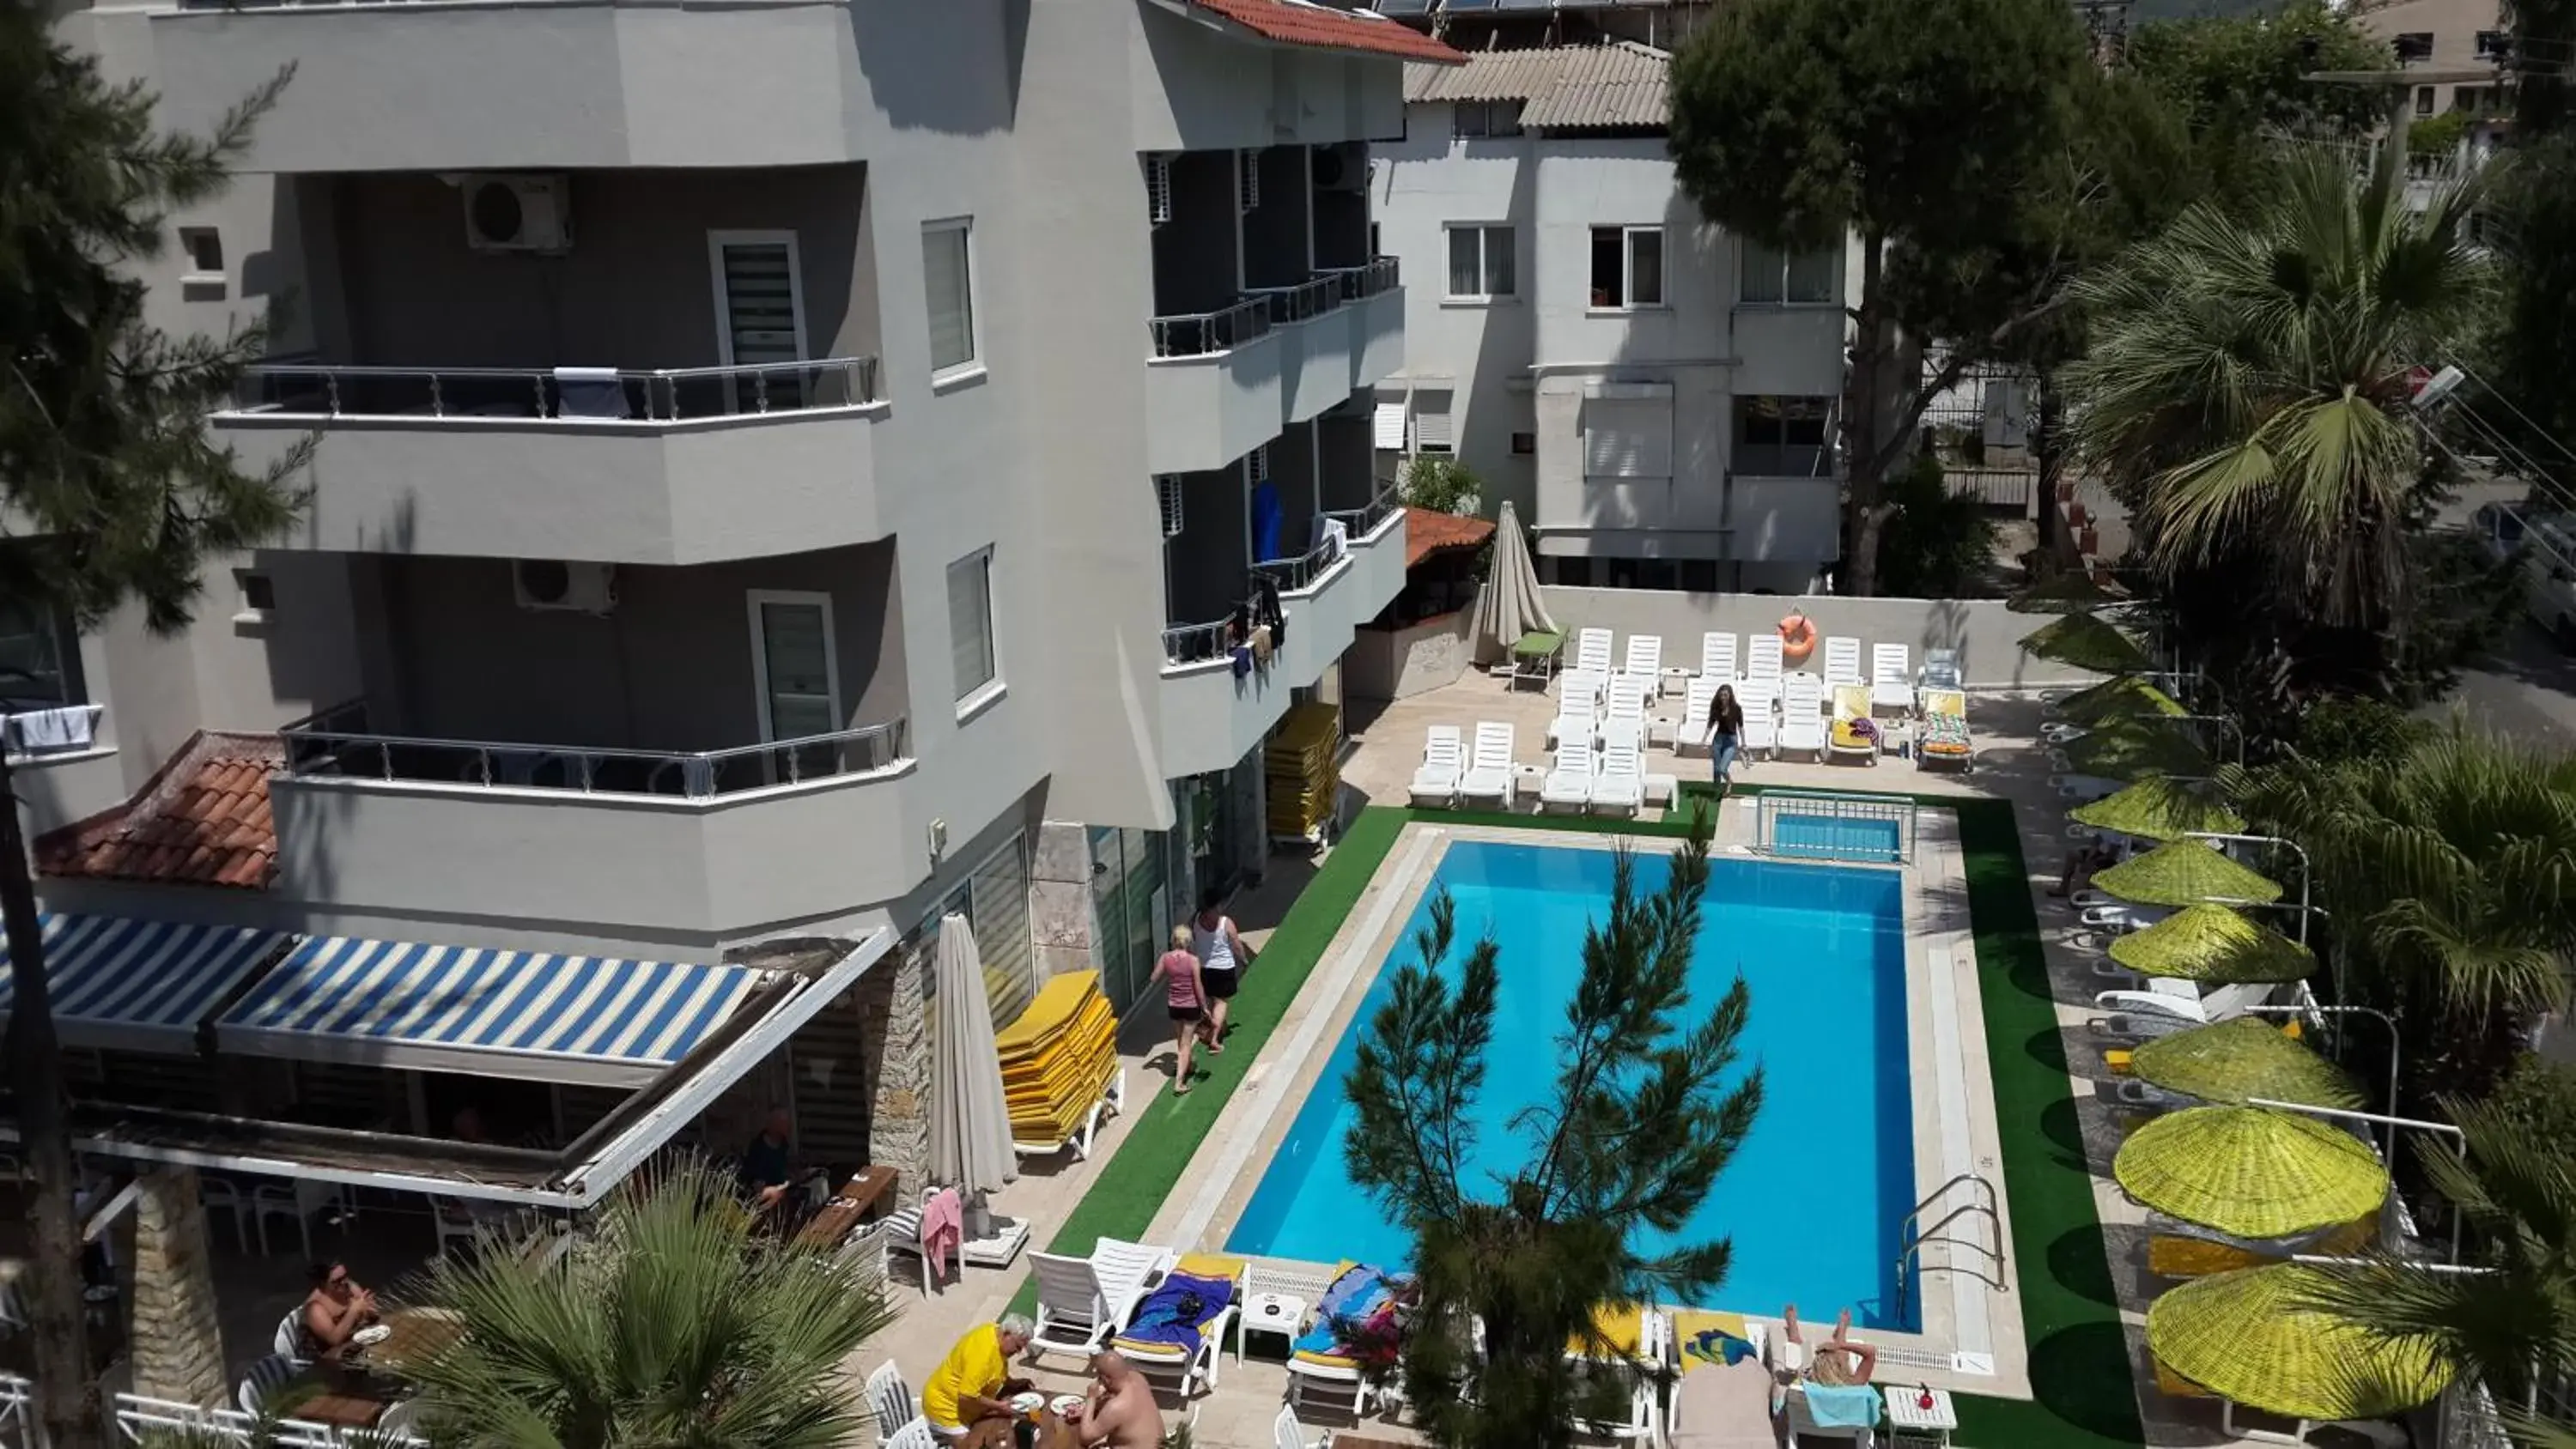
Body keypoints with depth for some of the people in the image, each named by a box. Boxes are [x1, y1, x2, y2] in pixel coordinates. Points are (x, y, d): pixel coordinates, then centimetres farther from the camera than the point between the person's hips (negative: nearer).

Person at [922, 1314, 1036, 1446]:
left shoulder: (996, 1332, -4)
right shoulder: (984, 1351, -31)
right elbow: (967, 1396, -30)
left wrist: (1012, 1383, 1)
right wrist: (999, 1406, -21)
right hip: (945, 1407, -9)